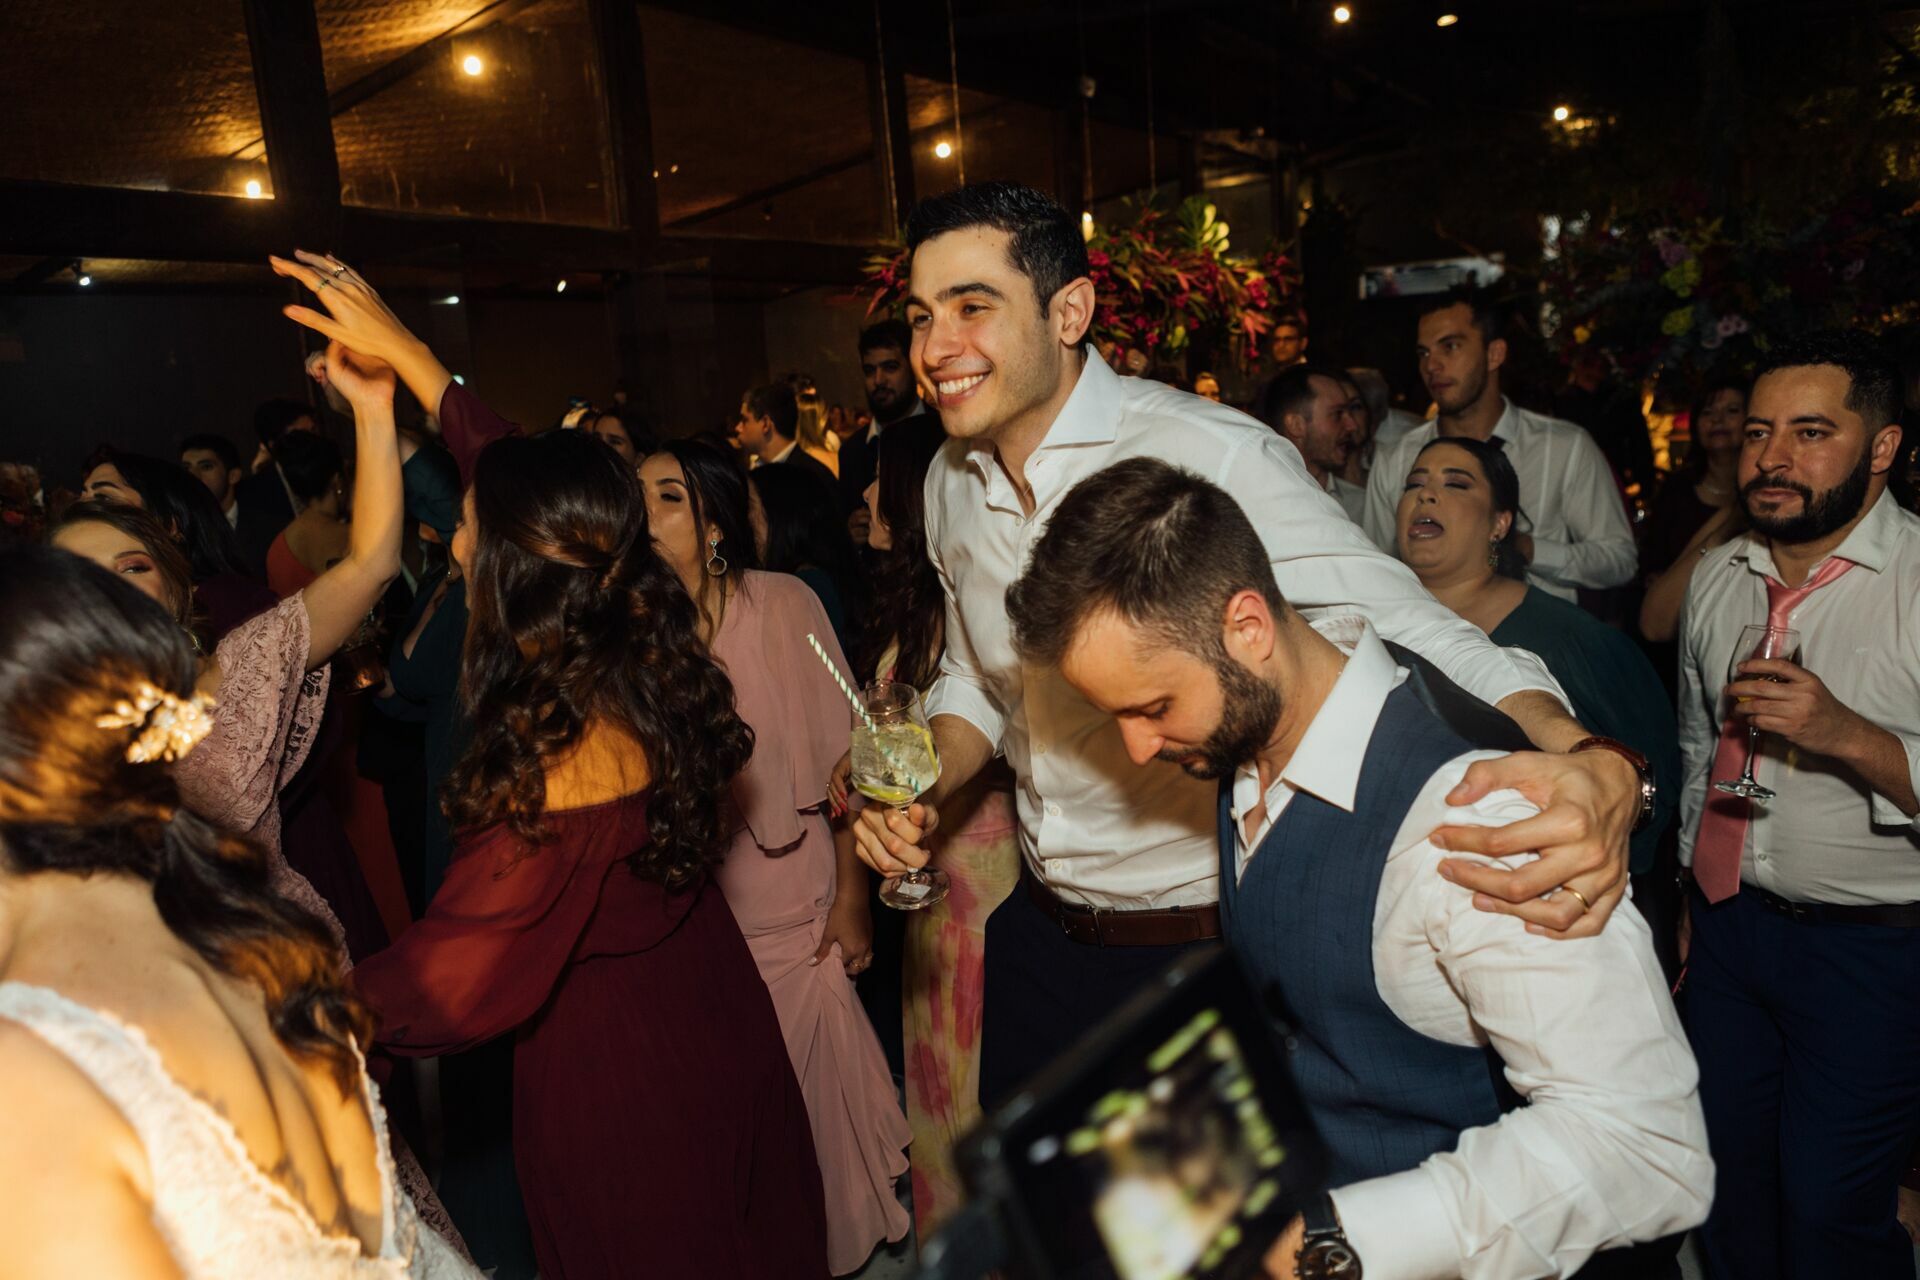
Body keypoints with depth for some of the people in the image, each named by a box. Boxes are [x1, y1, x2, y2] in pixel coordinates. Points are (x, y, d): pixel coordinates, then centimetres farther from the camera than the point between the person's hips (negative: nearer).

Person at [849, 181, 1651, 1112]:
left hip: (1211, 954, -6)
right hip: (1040, 931, 6)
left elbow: (1418, 637, -25)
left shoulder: (1215, 456, -24)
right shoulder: (951, 482, -1)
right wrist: (922, 790, -5)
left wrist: (1593, 769, -44)